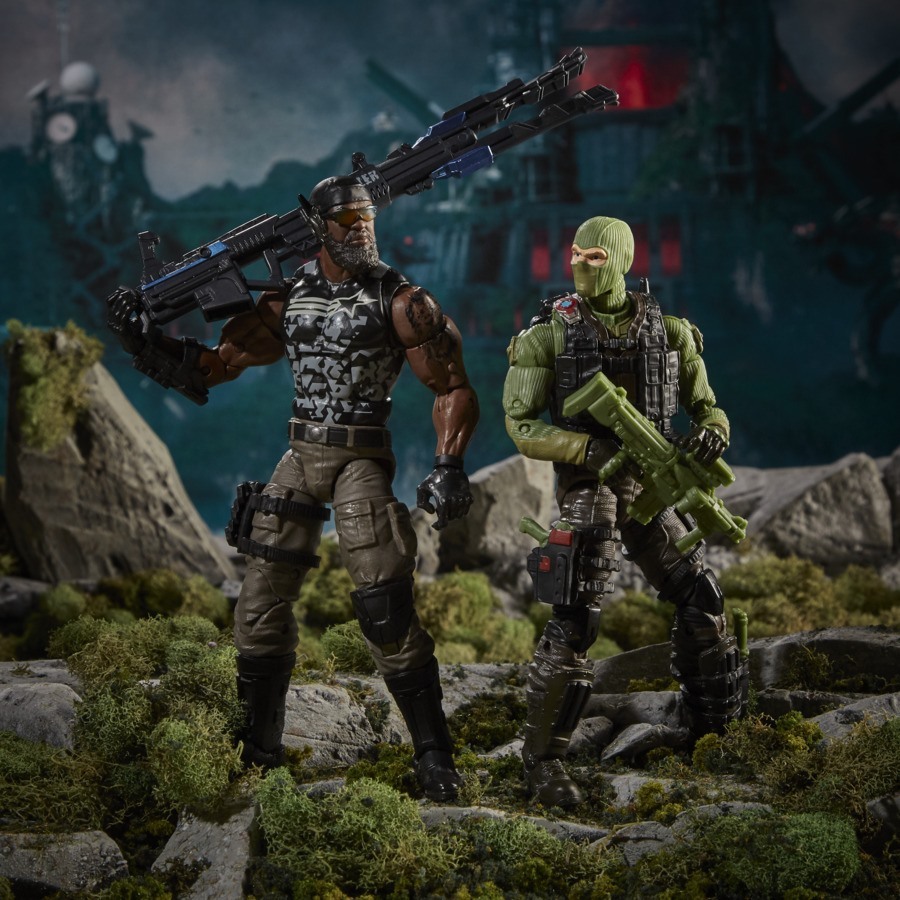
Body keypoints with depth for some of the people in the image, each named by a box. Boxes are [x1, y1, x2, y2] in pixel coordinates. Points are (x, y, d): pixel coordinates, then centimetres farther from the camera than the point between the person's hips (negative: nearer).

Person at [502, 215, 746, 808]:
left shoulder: (669, 331, 5)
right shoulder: (551, 334, -4)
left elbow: (706, 405, 12)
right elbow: (521, 424, -7)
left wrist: (711, 433, -13)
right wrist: (593, 449, -21)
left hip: (651, 488, 5)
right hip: (587, 487, -4)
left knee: (703, 602, 8)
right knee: (576, 620, -14)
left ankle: (718, 734, 27)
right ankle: (543, 757, -5)